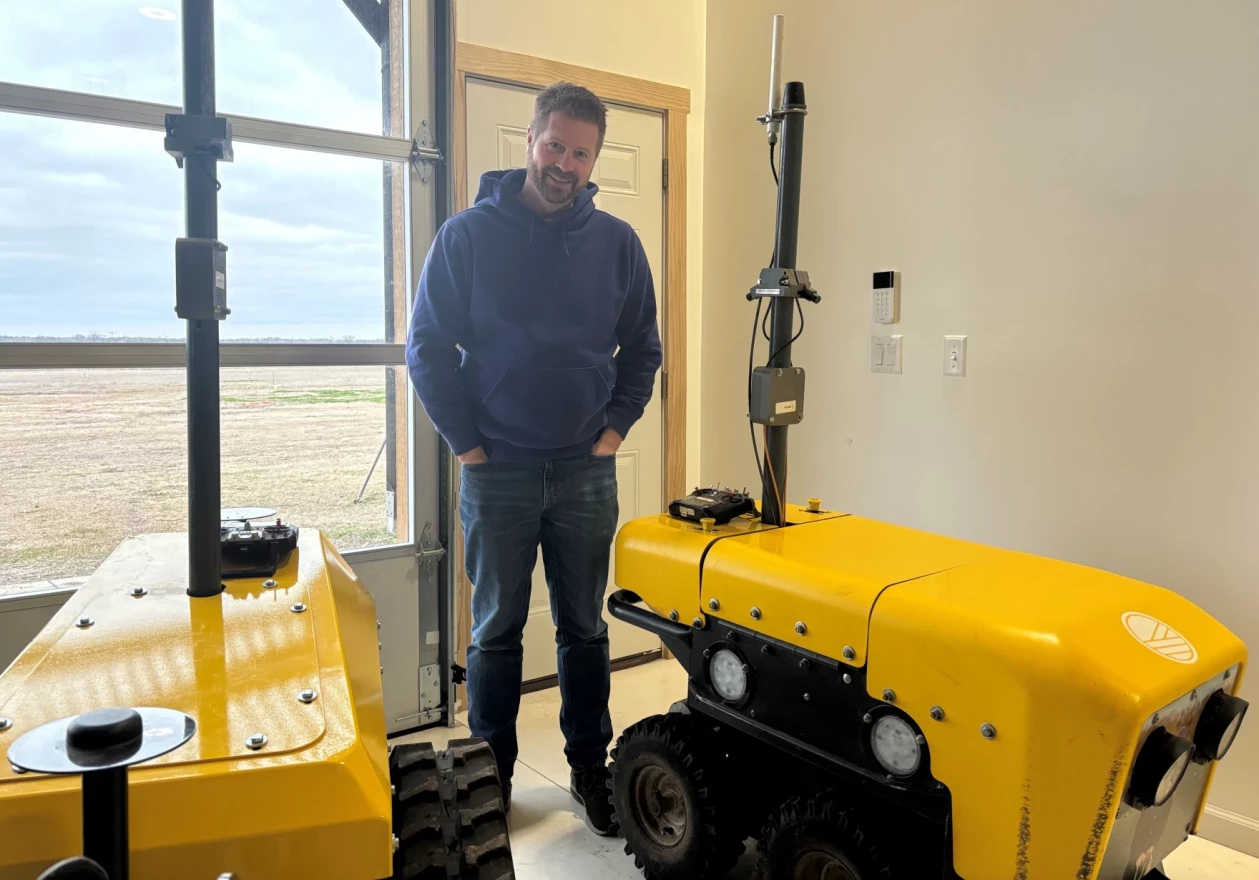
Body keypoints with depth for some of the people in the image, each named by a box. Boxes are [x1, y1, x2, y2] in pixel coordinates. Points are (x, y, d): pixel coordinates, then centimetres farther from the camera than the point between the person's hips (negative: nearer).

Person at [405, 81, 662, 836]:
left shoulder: (616, 242, 3)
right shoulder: (468, 235, -3)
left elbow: (642, 347, 10)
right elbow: (428, 347, -2)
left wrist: (616, 428, 0)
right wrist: (466, 442, -5)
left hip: (587, 471, 2)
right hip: (498, 472, -1)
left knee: (585, 630, 12)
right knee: (497, 632, 10)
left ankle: (591, 768, 28)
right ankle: (492, 776, 26)